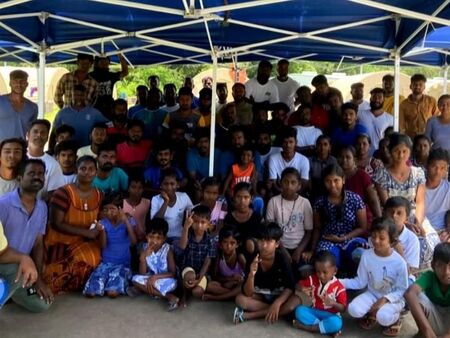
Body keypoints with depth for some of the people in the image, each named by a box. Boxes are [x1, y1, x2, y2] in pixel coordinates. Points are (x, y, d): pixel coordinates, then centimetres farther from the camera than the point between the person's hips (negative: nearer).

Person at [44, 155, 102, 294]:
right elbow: (56, 224, -19)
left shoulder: (99, 195, 2)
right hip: (61, 242, -6)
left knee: (95, 257, -19)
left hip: (84, 242, 6)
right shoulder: (63, 193, -17)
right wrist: (85, 232, -22)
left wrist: (97, 229, -6)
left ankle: (78, 286, 6)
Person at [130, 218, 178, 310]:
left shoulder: (168, 250, -16)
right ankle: (169, 297, -22)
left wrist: (155, 277, -28)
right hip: (151, 279, 6)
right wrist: (143, 257, -27)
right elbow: (142, 274, -12)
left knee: (171, 283, -37)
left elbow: (173, 273, -18)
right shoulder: (145, 250, -8)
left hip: (164, 280, -6)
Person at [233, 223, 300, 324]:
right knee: (240, 299, -27)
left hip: (279, 296, 0)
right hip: (260, 296, 0)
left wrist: (277, 303, -37)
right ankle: (280, 311, -21)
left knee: (296, 301, -32)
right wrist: (251, 274, -40)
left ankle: (248, 315, -27)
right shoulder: (252, 259, -20)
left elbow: (290, 287, -21)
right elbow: (248, 294, -23)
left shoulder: (282, 259, -21)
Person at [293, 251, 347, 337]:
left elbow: (343, 309, -10)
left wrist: (333, 303, -31)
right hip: (314, 311, 4)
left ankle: (308, 327, -24)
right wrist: (303, 289, -21)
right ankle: (327, 327, -25)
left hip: (330, 315, -4)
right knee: (299, 310, -24)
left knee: (337, 322, -36)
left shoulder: (339, 287, -11)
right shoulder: (313, 279, -1)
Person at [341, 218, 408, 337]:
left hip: (393, 298, -3)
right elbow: (360, 282, -5)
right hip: (372, 294, 3)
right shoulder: (366, 255, -13)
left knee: (383, 317, -33)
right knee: (354, 310, -23)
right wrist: (339, 282, -18)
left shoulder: (399, 262, -22)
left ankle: (395, 319, 6)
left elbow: (402, 290, -11)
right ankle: (371, 313, 13)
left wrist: (385, 299, -26)